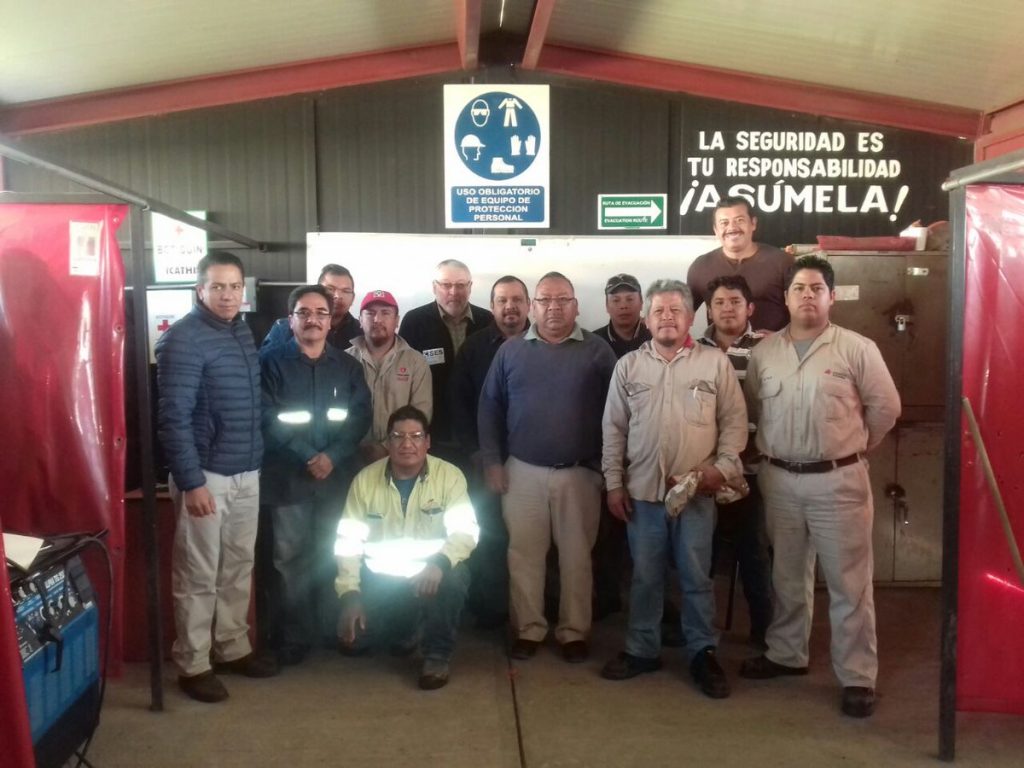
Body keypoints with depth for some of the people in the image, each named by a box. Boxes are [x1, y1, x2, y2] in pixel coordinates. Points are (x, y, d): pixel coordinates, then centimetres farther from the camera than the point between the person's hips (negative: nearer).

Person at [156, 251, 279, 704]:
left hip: (247, 472, 7)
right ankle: (193, 665, 17)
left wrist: (263, 438, 13)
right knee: (198, 576, 4)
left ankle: (232, 649, 30)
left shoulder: (244, 333, 10)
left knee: (238, 568, 16)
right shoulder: (184, 339, -13)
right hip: (206, 475, -7)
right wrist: (191, 482, -20)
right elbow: (173, 417, -17)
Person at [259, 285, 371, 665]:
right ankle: (295, 636, 14)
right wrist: (309, 457, -16)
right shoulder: (271, 362, -1)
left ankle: (335, 629, 24)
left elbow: (360, 416, 1)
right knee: (291, 559, 3)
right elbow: (269, 419, -10)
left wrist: (332, 456, -14)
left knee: (333, 556, 10)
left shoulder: (347, 366, 9)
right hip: (288, 476, -2)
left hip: (337, 475, 3)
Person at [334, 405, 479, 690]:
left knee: (453, 578, -35)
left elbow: (466, 529, -19)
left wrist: (441, 562, -39)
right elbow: (348, 540, -3)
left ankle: (438, 655, -9)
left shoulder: (449, 475, -12)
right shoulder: (365, 479, -6)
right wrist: (350, 595, -11)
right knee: (350, 642, -9)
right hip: (381, 577, 3)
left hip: (430, 573, -2)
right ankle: (406, 626, 24)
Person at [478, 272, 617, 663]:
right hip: (522, 471, 1)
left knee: (576, 556, 8)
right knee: (524, 553, 7)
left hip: (580, 473, -1)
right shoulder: (510, 350, 4)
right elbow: (489, 407, 5)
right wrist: (492, 461, 0)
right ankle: (528, 630, 21)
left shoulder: (597, 351, 0)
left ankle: (574, 632, 22)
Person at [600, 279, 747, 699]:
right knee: (644, 576, 12)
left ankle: (703, 653, 23)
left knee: (696, 577, 8)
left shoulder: (715, 362, 0)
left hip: (697, 491, -1)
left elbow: (733, 420, 2)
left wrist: (724, 466, -9)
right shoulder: (628, 366, 4)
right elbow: (613, 429, 5)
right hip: (642, 490, 1)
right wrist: (613, 483, 2)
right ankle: (641, 650, 26)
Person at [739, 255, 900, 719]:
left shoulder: (857, 349, -6)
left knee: (849, 583, 3)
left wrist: (856, 445, 7)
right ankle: (786, 654, 34)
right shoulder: (763, 353, 4)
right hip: (779, 479, 4)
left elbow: (885, 406, 1)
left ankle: (857, 677, 16)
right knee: (788, 576, 18)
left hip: (838, 480, -3)